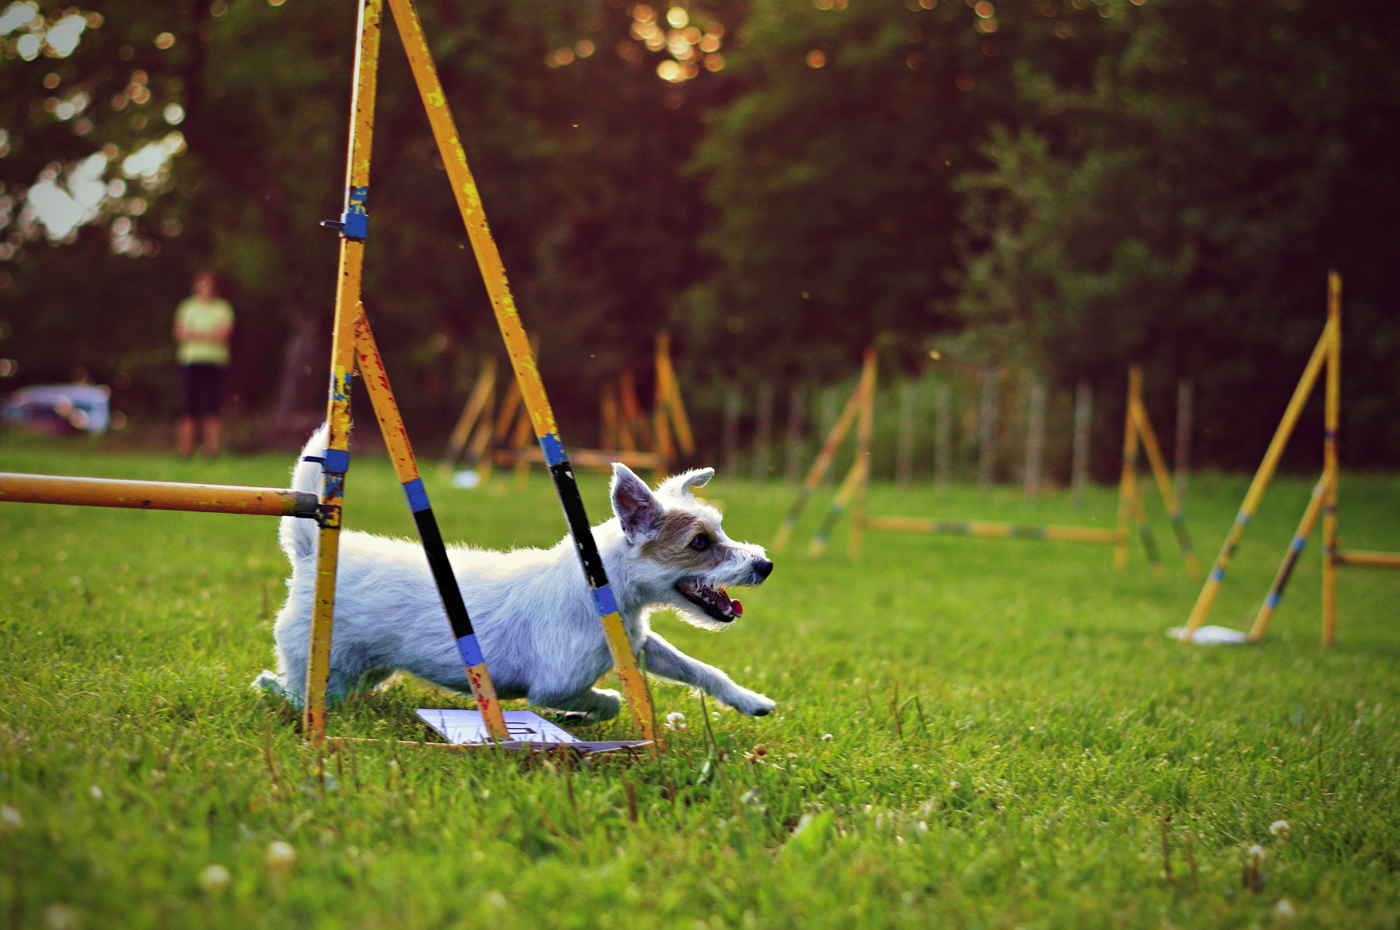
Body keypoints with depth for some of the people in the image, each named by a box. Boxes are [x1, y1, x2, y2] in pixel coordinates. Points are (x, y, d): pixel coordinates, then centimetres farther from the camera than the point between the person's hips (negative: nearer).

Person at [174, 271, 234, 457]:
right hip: (191, 359, 0)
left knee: (212, 407, -4)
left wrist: (195, 333, -6)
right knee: (189, 407, -6)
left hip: (215, 360, 0)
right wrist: (209, 334, -9)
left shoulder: (223, 308, 10)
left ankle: (212, 448, -2)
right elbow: (180, 333, 4)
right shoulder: (187, 306, 13)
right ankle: (186, 447, -4)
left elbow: (224, 333, -4)